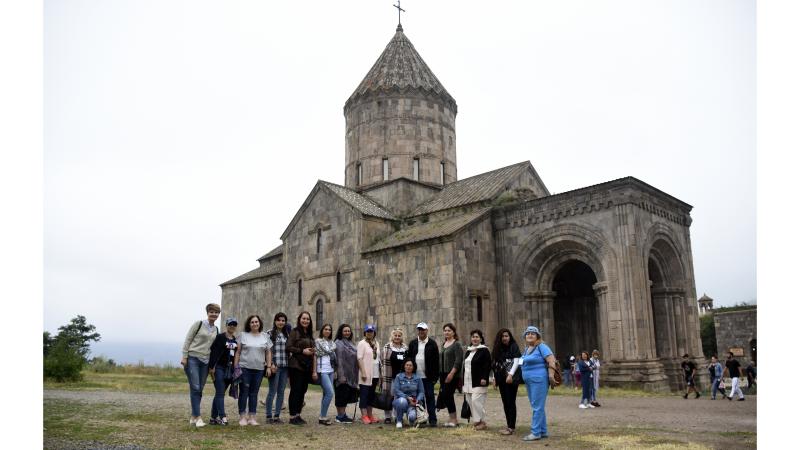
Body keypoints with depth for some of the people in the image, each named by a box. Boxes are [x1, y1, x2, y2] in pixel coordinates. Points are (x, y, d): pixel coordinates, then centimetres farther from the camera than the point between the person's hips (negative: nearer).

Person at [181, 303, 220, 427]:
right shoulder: (198, 324, -3)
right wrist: (184, 356, -10)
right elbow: (187, 340, -3)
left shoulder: (216, 330, 13)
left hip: (205, 361, 6)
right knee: (195, 388, -11)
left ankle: (193, 417, 15)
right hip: (192, 359, -5)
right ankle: (197, 418, -8)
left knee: (200, 390, 7)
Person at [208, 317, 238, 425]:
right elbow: (214, 352, -9)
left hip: (230, 369, 5)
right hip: (219, 368, -5)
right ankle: (222, 417, -14)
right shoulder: (220, 337, -3)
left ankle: (214, 417, 12)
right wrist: (211, 367, -16)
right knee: (220, 393, -9)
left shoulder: (236, 340, 13)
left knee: (220, 393, 8)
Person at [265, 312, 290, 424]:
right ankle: (269, 416, 6)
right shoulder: (270, 334, -2)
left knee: (281, 392, 7)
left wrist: (290, 366, 13)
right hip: (275, 366, -5)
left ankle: (277, 415, 13)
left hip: (285, 366, 5)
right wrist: (271, 364, -15)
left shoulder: (287, 334, 15)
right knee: (272, 391, -2)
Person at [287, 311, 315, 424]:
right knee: (295, 390, -4)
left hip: (307, 366, 7)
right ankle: (292, 416, 2)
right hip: (296, 365, -7)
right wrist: (302, 351, -16)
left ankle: (298, 414, 17)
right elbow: (288, 347, -13)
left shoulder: (310, 334, 16)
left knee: (302, 391, 9)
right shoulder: (295, 332, -4)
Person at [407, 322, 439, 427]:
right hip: (416, 376, 3)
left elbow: (436, 361, -2)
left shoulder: (432, 343, 0)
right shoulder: (412, 343, 11)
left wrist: (435, 376, -7)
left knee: (430, 397, -1)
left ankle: (432, 419, 3)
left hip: (428, 376, -3)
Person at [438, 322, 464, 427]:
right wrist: (440, 374, 15)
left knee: (447, 395, -9)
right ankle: (454, 419, 18)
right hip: (443, 374, 8)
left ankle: (453, 419, 4)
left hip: (453, 375, -8)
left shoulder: (457, 344, -7)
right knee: (443, 395, 7)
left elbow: (458, 361, -15)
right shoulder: (443, 344, 15)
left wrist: (451, 373, -21)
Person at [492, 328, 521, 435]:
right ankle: (508, 425, 16)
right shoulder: (498, 349, 13)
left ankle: (511, 427, -2)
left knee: (511, 402, -6)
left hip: (511, 379, -6)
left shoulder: (514, 347, -4)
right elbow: (495, 364, 17)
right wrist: (495, 378, 13)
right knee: (505, 403, 9)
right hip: (502, 379, 6)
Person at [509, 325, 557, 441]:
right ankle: (543, 431, 19)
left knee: (537, 407, -7)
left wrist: (551, 376, -21)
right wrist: (511, 374, 18)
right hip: (529, 381, 9)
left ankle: (535, 433, -4)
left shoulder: (541, 346, -7)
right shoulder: (526, 349, 17)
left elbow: (551, 360, -15)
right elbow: (520, 362, 24)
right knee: (537, 407, 12)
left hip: (539, 380, -9)